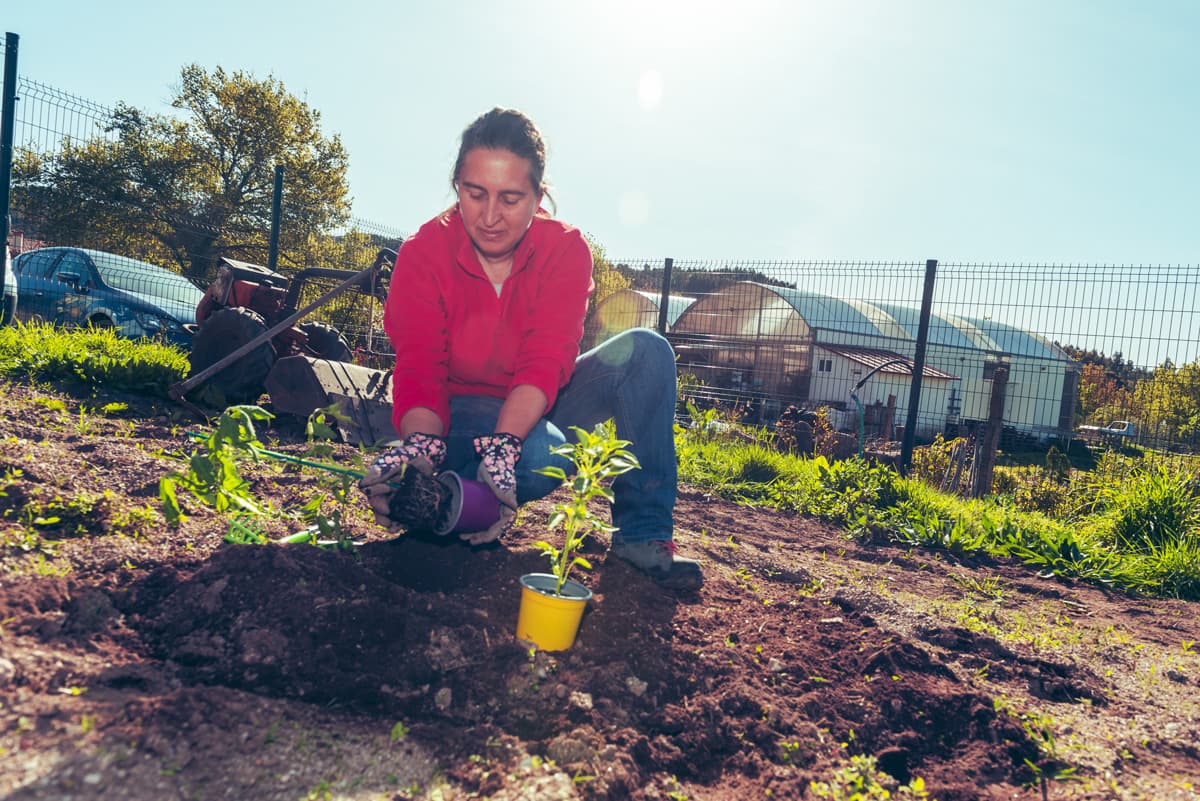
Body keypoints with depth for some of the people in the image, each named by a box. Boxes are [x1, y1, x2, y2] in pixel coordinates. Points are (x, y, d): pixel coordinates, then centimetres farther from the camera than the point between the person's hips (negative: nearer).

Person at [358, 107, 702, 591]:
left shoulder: (565, 249, -13)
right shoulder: (423, 254, -14)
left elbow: (546, 362, -26)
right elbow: (419, 369, -24)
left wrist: (503, 444, -44)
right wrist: (419, 443, -47)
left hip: (535, 410, 3)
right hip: (460, 413, -3)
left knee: (645, 351, -23)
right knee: (544, 456, -38)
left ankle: (642, 535, -22)